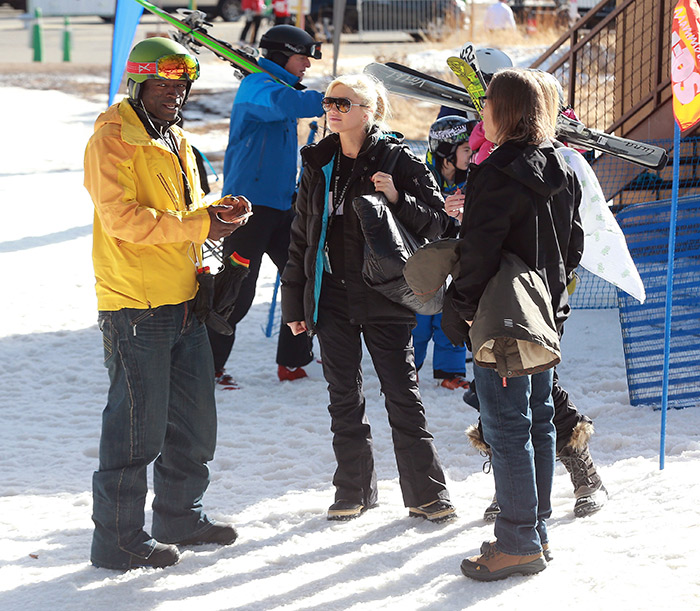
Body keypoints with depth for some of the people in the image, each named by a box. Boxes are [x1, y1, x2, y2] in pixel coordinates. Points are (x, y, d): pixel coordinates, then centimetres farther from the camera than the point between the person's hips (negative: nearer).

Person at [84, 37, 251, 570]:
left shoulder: (174, 139, 17)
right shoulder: (112, 140, -12)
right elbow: (122, 218, -22)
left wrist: (220, 211, 1)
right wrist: (200, 224, -21)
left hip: (183, 302, 9)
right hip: (135, 306, -9)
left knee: (194, 418, 16)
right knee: (138, 425, -5)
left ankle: (182, 516, 32)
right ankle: (118, 539, 5)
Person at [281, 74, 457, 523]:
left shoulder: (400, 162, -5)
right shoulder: (319, 165, 8)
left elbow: (439, 224, -6)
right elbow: (301, 236, 13)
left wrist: (399, 200, -23)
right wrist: (294, 303, 12)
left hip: (384, 297, -4)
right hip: (331, 296, 4)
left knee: (402, 395, -2)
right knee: (344, 397, 8)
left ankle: (427, 493, 5)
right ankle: (354, 491, 19)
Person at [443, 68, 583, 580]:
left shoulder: (497, 176, -19)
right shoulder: (563, 172, 7)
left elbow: (479, 254, -21)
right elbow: (573, 244, 15)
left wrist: (458, 311, -11)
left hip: (501, 321, -9)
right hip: (546, 316, 9)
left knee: (507, 430, -4)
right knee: (538, 420, 15)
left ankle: (519, 543, -1)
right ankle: (537, 531, 22)